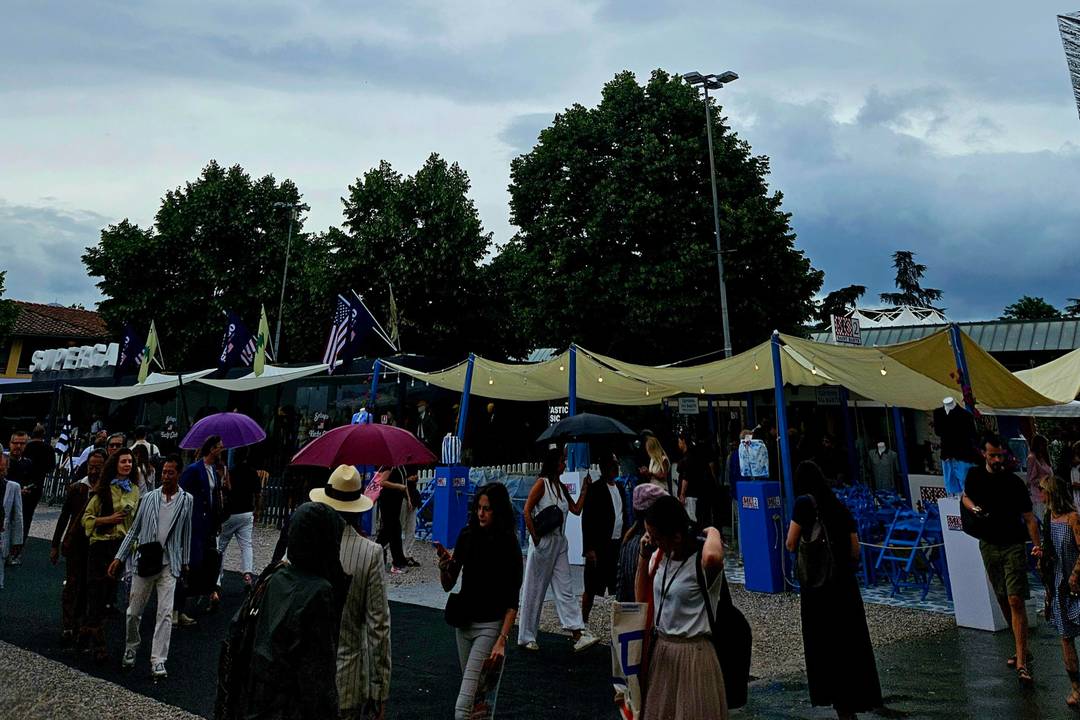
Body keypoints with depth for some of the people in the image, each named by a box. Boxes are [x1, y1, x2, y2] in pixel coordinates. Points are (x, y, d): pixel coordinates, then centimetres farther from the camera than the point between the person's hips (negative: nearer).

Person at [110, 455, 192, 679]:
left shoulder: (186, 500, 1)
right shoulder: (149, 497, 2)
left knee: (165, 613, -6)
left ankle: (158, 661, 1)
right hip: (144, 561, 1)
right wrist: (119, 557, 3)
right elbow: (134, 529, 7)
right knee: (133, 612, 11)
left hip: (169, 564, -1)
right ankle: (131, 649, 36)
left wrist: (185, 562, 13)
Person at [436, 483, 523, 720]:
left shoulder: (509, 546, -13)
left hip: (490, 626, -5)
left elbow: (512, 601, -12)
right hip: (463, 622, 5)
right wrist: (444, 567, -19)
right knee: (476, 694, 17)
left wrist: (502, 640, -19)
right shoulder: (467, 536, -3)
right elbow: (448, 586, 1)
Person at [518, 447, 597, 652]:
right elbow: (527, 511, -15)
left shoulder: (561, 487, 13)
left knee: (565, 590, 3)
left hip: (559, 543, 7)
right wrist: (534, 537, -16)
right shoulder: (542, 483, -9)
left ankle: (578, 636, 0)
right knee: (534, 590, 4)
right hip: (543, 543, -7)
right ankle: (526, 637, 16)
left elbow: (576, 509, 13)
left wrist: (584, 488, 9)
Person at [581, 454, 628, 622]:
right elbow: (586, 520, -14)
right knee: (592, 588, 3)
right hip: (600, 546, -7)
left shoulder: (620, 487, 10)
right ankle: (584, 620, 15)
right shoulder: (595, 489, -13)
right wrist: (589, 549, -16)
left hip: (619, 544, 7)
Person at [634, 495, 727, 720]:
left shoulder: (701, 561, -21)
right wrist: (643, 557, -3)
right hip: (660, 650, 7)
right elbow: (642, 600, 8)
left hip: (692, 653, -7)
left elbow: (713, 556, -48)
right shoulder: (659, 556, 0)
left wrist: (713, 532, -25)